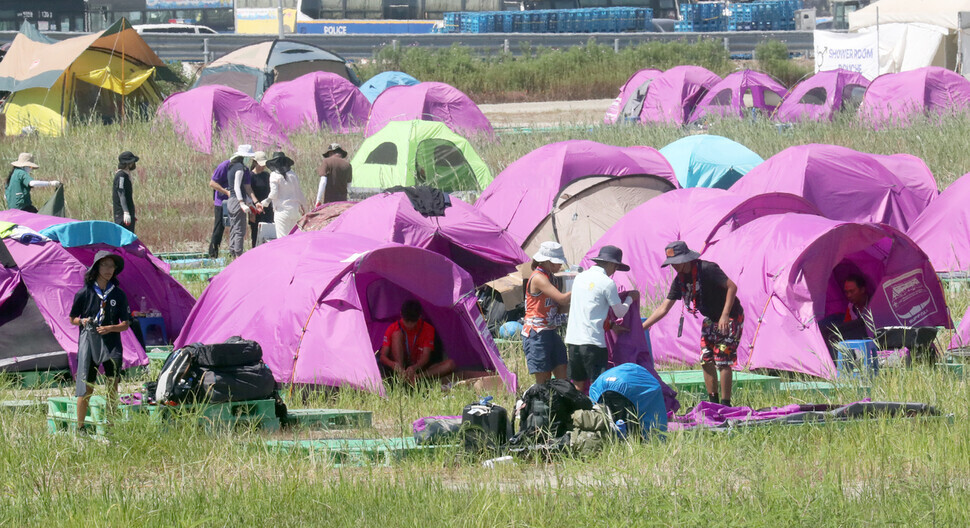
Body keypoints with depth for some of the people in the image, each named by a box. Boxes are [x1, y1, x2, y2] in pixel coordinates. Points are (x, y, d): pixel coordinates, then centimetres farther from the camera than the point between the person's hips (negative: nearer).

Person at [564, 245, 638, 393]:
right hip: (593, 341, -7)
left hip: (572, 339, 7)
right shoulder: (607, 283, -7)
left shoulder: (580, 277, 13)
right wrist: (630, 299, 20)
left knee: (578, 385, 13)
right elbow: (620, 312, 1)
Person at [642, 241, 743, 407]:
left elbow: (732, 287, -25)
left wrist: (725, 315, -30)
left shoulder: (707, 269, -24)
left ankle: (725, 404, -7)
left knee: (722, 361, -11)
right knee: (706, 360, 3)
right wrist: (641, 328, -1)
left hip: (730, 318, -8)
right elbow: (664, 308, 4)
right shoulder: (680, 280, 0)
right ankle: (713, 402, 11)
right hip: (711, 319, 8)